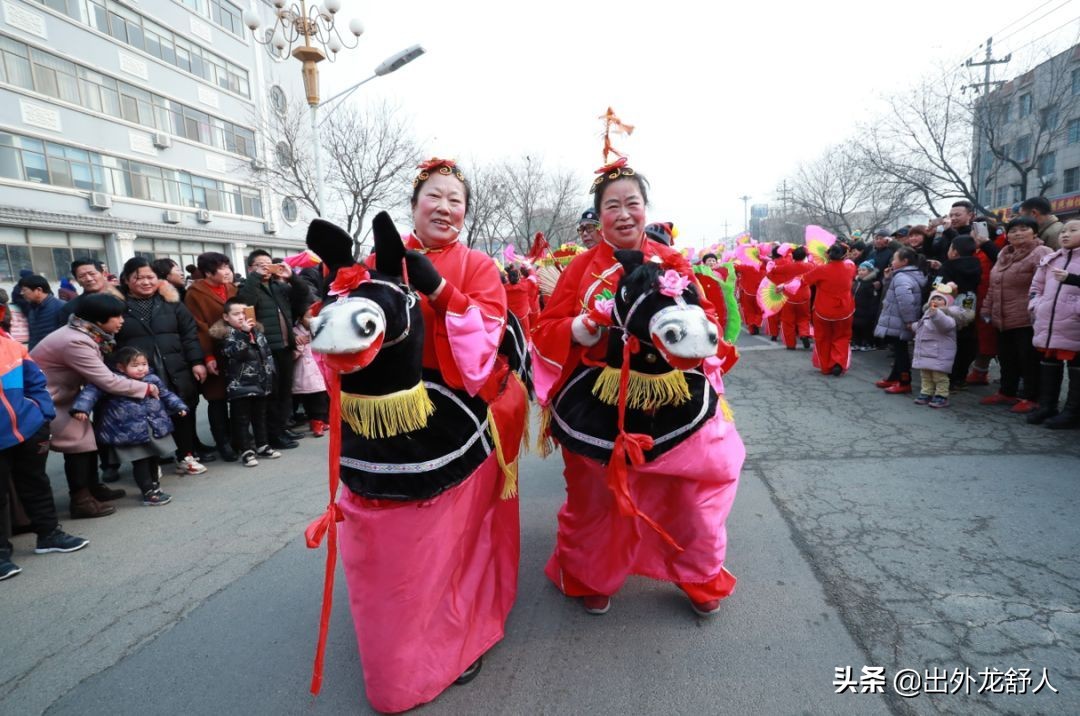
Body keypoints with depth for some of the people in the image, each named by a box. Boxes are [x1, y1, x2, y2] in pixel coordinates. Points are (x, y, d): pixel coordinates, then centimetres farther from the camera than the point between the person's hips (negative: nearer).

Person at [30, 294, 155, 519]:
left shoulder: (84, 334, -1)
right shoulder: (75, 342, -31)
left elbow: (98, 375, 1)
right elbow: (108, 382, -28)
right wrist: (146, 387, -19)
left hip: (60, 395, 9)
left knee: (88, 437, 11)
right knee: (78, 443, -7)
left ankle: (93, 488, 24)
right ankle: (81, 501, 3)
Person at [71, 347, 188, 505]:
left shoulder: (153, 380, 5)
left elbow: (166, 395, 17)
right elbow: (92, 391, -17)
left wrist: (179, 407, 15)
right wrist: (81, 408, -30)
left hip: (155, 429, 6)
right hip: (131, 432, -6)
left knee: (153, 458, 19)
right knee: (140, 461, -1)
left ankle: (154, 485, 36)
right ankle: (149, 492, 8)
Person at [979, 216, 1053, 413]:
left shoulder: (1041, 254, -9)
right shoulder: (1004, 254, 15)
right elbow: (993, 286, 20)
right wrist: (987, 309, 16)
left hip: (1027, 319, -8)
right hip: (1003, 318, 8)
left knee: (1028, 359, 0)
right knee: (1006, 358, 16)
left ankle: (1031, 398, 10)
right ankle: (1007, 393, 28)